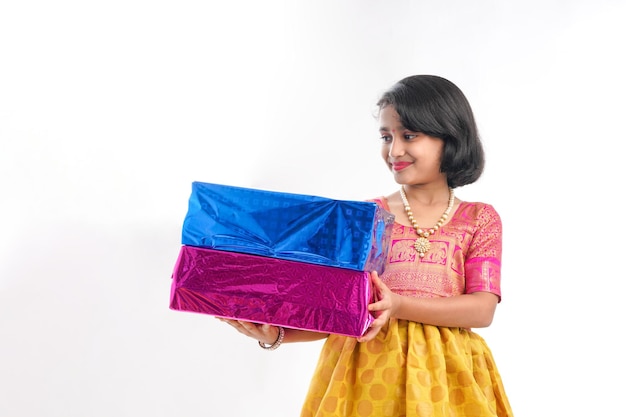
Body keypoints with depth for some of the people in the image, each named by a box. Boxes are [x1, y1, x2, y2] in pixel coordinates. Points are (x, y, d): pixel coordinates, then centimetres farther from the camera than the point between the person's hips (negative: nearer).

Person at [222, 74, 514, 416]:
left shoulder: (480, 219, 3)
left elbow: (483, 309, -7)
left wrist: (399, 305, -21)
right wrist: (276, 333, -14)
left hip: (443, 374, 0)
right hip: (366, 368, 1)